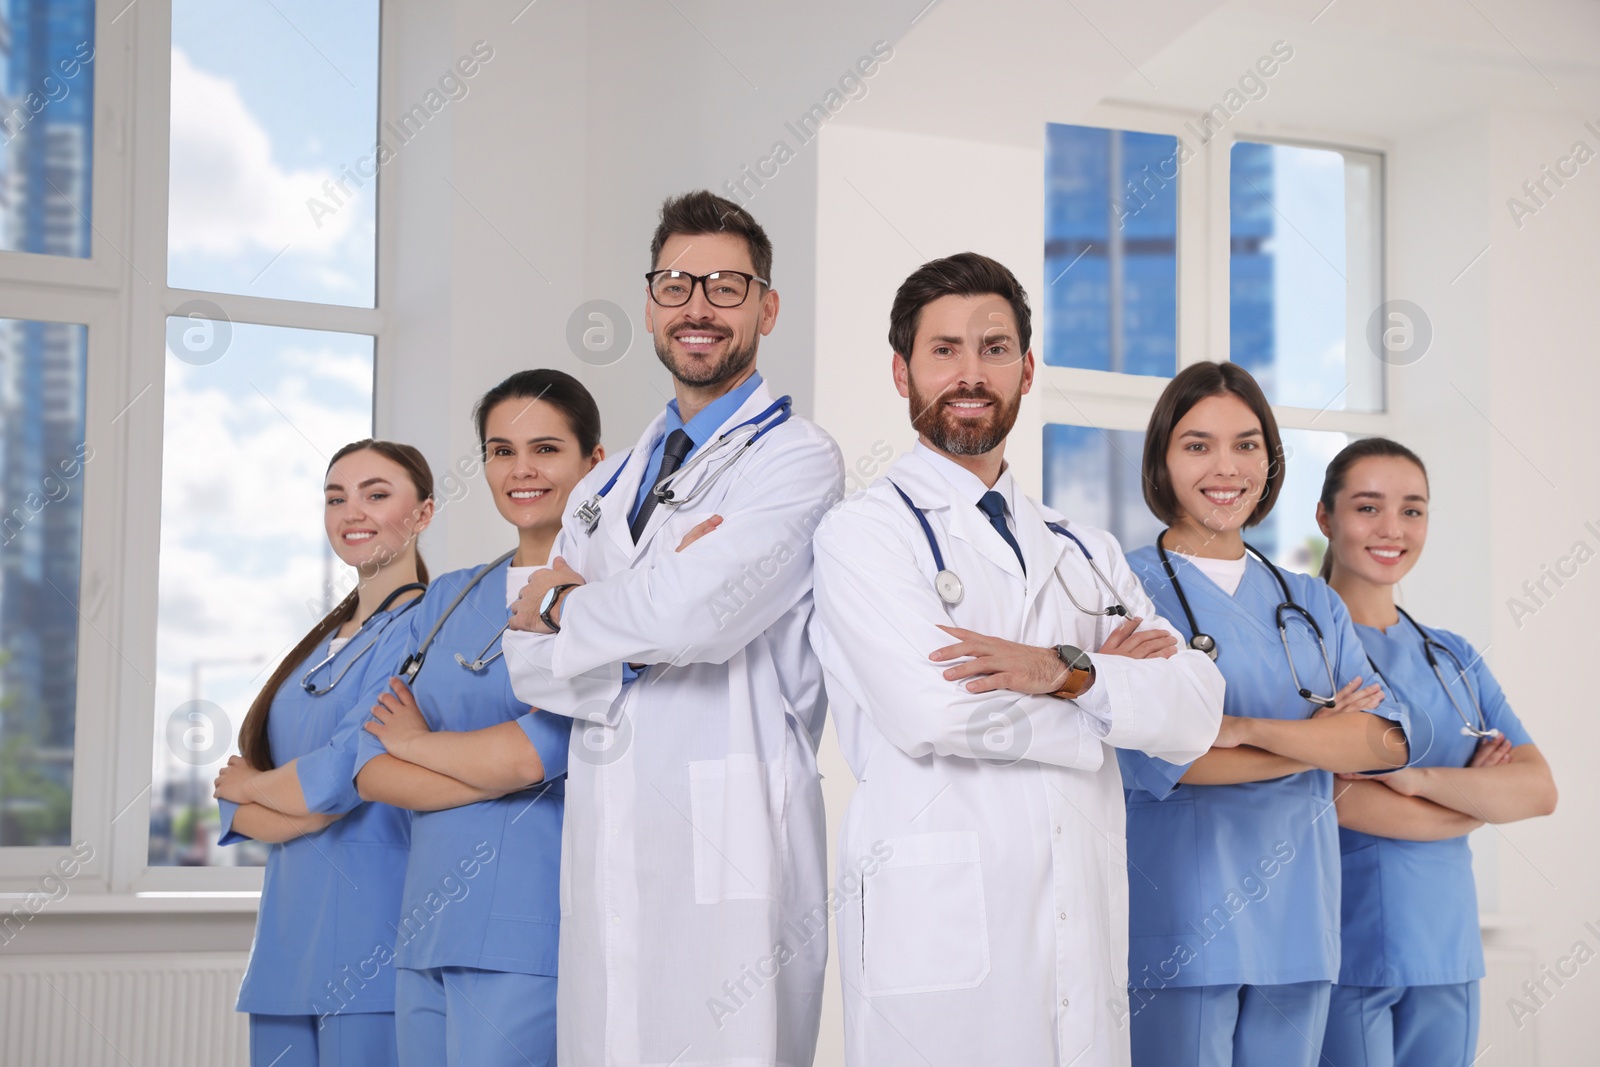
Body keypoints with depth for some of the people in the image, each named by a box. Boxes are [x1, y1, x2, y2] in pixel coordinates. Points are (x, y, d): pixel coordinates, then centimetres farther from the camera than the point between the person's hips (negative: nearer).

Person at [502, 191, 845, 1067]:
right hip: (603, 853, 6)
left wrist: (564, 609, 1)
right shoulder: (606, 487, 20)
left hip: (728, 851, -6)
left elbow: (697, 611, -17)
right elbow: (530, 666, 11)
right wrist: (637, 627, -8)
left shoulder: (797, 460, -2)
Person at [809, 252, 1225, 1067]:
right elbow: (935, 712, -15)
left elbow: (1194, 715, 4)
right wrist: (1110, 686, -1)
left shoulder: (1084, 554, 18)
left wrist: (1065, 672, -15)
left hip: (1080, 939, 5)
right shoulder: (863, 532, 0)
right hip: (938, 939, -5)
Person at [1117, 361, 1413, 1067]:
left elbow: (1389, 739, 0)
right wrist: (1325, 739, -5)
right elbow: (1151, 759, -15)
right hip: (1178, 922, -5)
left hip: (1296, 923, 5)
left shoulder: (1313, 606, 15)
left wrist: (1245, 728, -15)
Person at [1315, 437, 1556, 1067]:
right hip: (1343, 955, -6)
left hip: (1448, 951, 6)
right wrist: (1480, 796, -2)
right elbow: (1338, 798, -15)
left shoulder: (1453, 659, 13)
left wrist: (1416, 778, -15)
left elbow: (1540, 790, 1)